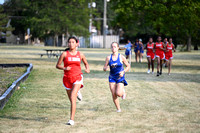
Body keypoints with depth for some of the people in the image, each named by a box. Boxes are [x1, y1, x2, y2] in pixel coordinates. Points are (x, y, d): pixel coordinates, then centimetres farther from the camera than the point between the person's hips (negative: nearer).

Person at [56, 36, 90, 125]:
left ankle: (72, 119, -18)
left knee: (73, 97, -19)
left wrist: (87, 69, -1)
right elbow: (57, 65, 0)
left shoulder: (80, 55, 4)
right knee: (71, 100, 15)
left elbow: (86, 63, 20)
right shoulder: (64, 54, -2)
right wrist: (64, 68, -20)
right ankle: (77, 93, 54)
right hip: (67, 78, 1)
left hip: (77, 77, -1)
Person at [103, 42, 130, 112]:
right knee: (114, 95, -2)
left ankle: (123, 91, 18)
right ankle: (118, 109, 17)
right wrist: (105, 68, -22)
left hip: (120, 77, -2)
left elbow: (128, 66, 3)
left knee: (118, 93, -18)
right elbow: (104, 68, 2)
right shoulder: (108, 58, -1)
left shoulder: (121, 57, -6)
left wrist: (123, 71, -14)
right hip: (112, 78, 2)